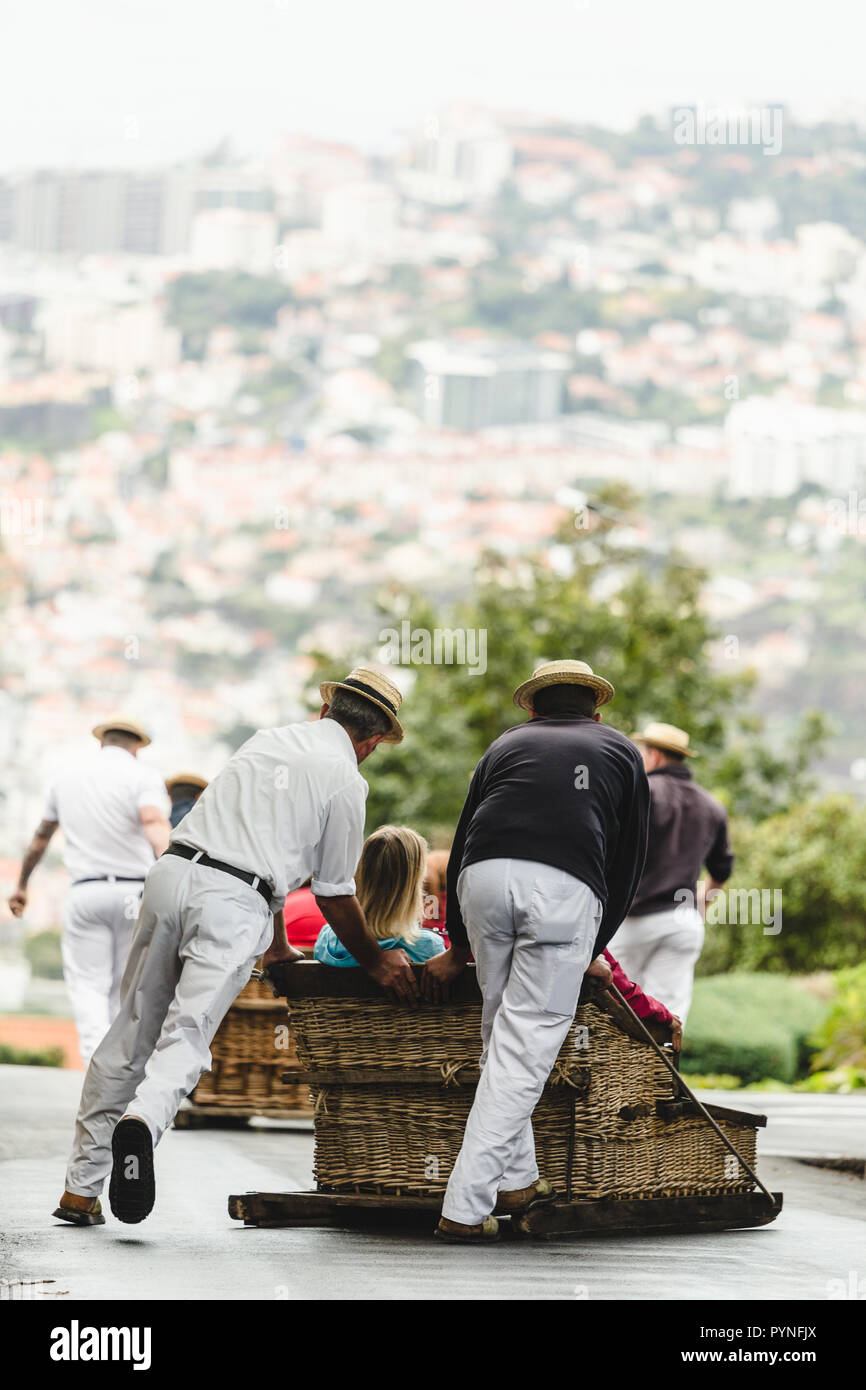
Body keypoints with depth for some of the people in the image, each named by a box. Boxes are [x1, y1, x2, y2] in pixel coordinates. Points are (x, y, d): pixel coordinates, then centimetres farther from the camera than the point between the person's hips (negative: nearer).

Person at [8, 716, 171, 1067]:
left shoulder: (67, 777, 13)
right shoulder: (142, 776, -1)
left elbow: (40, 838, 25)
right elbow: (156, 826, -22)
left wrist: (21, 886, 39)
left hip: (86, 893, 1)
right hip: (133, 893, -1)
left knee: (89, 987, -1)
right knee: (122, 988, 11)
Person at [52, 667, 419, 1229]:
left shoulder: (267, 740, 24)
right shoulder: (346, 781, 5)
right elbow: (336, 894, 11)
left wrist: (278, 945, 40)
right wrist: (376, 960, 25)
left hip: (174, 870, 6)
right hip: (234, 901, -5)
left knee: (131, 1034, 10)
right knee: (186, 1036, -12)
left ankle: (81, 1185, 12)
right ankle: (143, 1120, -43)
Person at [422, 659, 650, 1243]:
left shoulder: (507, 743, 33)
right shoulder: (621, 751, 30)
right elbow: (628, 860, 25)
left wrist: (458, 948, 37)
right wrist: (594, 947, 31)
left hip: (483, 877, 2)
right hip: (565, 886, -2)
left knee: (502, 1025, 20)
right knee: (525, 1043, -2)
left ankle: (515, 1178, 23)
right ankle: (466, 1208, -6)